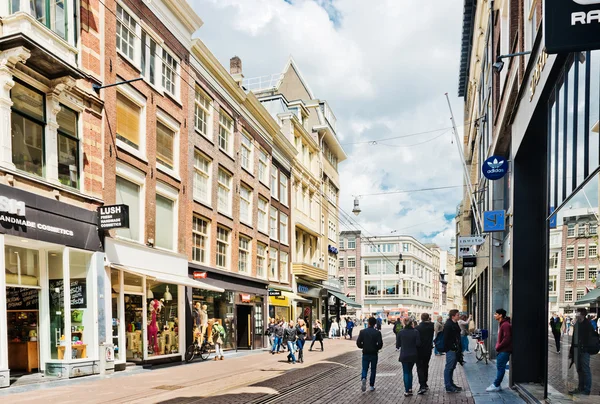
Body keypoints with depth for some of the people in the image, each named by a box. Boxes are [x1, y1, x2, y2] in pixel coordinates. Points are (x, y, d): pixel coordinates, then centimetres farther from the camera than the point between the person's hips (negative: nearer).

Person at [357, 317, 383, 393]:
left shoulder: (362, 332, -6)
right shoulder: (377, 333, -9)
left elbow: (358, 343, -8)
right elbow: (380, 344, -13)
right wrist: (376, 348, 7)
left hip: (365, 354, 1)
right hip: (374, 354, 0)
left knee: (364, 369, 11)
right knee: (373, 370, 13)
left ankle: (363, 378, -18)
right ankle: (371, 386, 14)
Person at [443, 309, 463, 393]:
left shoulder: (455, 324, 14)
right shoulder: (448, 325, -16)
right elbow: (446, 339, -20)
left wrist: (459, 348, 16)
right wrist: (452, 348, -20)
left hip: (455, 349, 10)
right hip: (451, 350, -10)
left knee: (452, 367, 16)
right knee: (449, 368, -4)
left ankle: (451, 384, 26)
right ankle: (448, 387, -1)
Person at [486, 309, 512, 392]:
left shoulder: (505, 325, -18)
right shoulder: (502, 324, 14)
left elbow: (507, 338, -25)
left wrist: (498, 347, -17)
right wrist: (498, 346, 11)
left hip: (504, 350, -10)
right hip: (501, 350, 10)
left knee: (500, 368, -4)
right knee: (500, 367, 13)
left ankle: (496, 385, 2)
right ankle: (497, 385, 19)